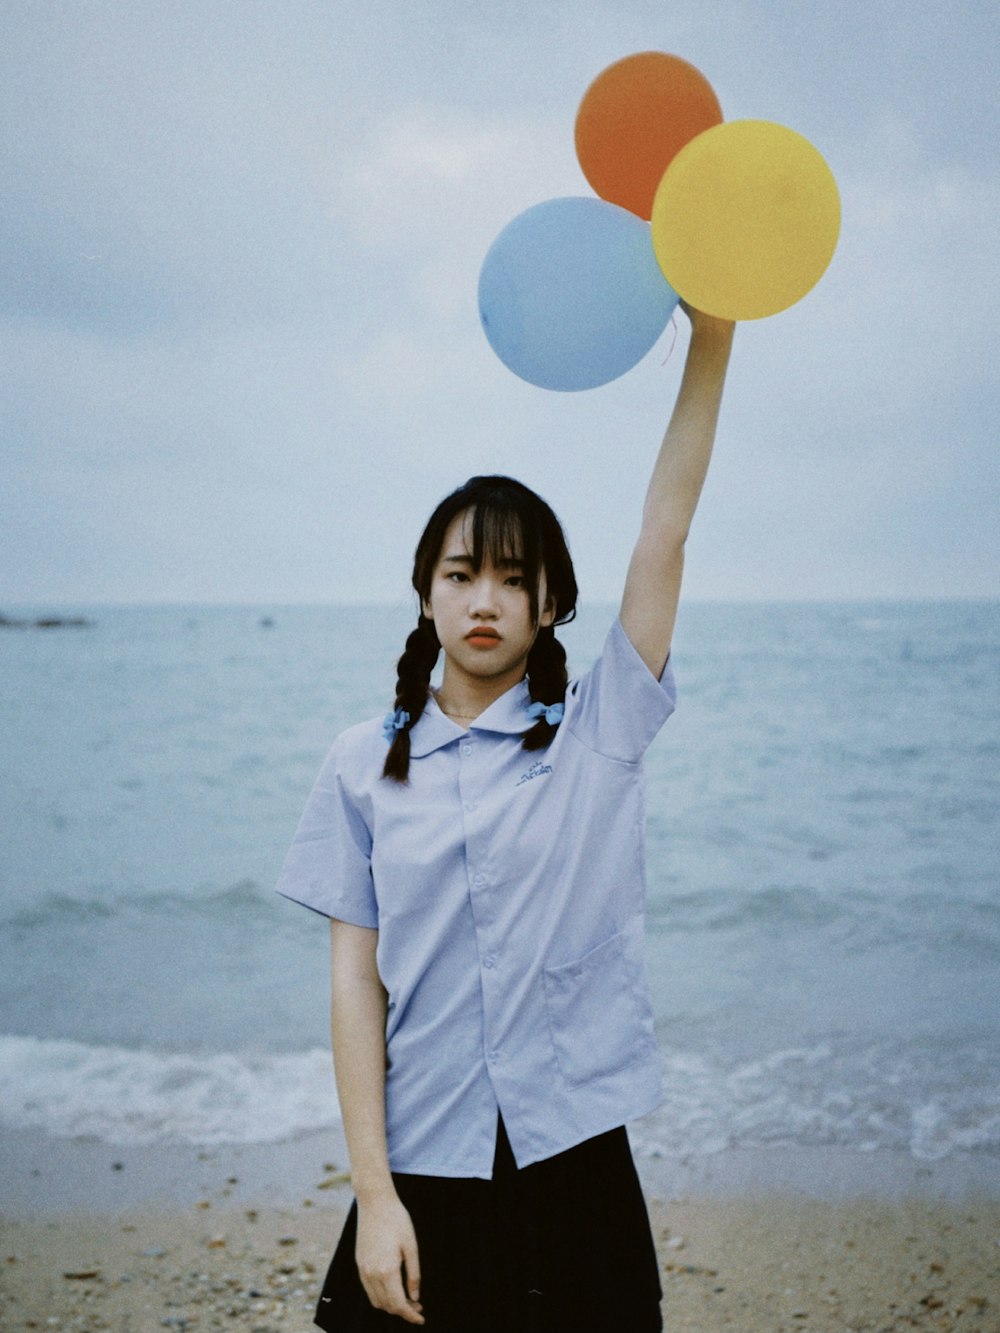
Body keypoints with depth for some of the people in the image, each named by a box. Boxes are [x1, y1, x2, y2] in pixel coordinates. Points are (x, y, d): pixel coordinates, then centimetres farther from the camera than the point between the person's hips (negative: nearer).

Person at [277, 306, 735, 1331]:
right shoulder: (365, 766, 1)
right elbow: (355, 979, -1)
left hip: (576, 1165, 0)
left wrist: (712, 334, -17)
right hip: (425, 1175, 0)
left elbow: (665, 527, -9)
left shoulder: (599, 731, 0)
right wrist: (374, 1194, -6)